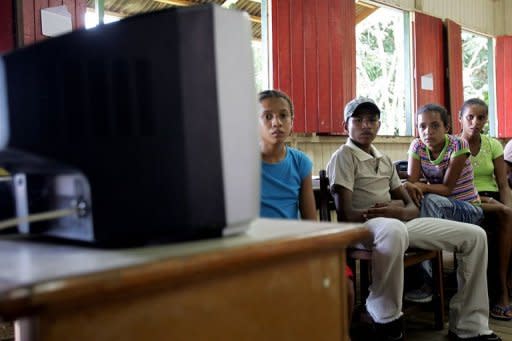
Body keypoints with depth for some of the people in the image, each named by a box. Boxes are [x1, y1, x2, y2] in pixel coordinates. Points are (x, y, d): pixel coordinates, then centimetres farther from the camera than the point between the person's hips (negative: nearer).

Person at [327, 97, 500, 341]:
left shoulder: (385, 160, 21)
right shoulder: (344, 156, -2)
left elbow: (412, 207, 15)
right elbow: (345, 215, -12)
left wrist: (400, 212, -9)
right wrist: (384, 214, -14)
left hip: (401, 222, 8)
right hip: (363, 227, -8)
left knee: (474, 235, 0)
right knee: (393, 230, -45)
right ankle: (386, 320, -23)